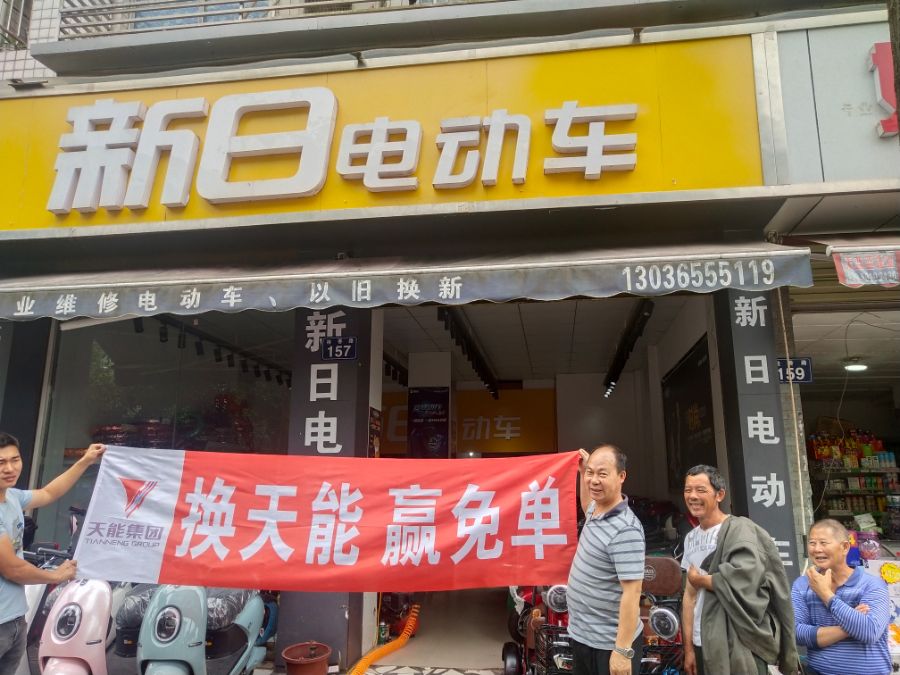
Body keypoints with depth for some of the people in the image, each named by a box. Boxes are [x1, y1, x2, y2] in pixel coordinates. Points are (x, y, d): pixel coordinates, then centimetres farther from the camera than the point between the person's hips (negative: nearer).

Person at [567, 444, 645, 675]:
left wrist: (623, 651, -25)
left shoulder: (625, 530, -25)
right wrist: (582, 472, 16)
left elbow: (632, 592, -25)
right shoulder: (596, 510, 1)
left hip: (609, 644, -9)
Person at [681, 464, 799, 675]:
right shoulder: (690, 538, 9)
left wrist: (700, 579, -9)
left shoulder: (739, 528, -10)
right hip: (704, 644, 6)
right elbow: (690, 594, 11)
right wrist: (689, 647, 9)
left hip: (739, 646, -6)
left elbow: (745, 578, -24)